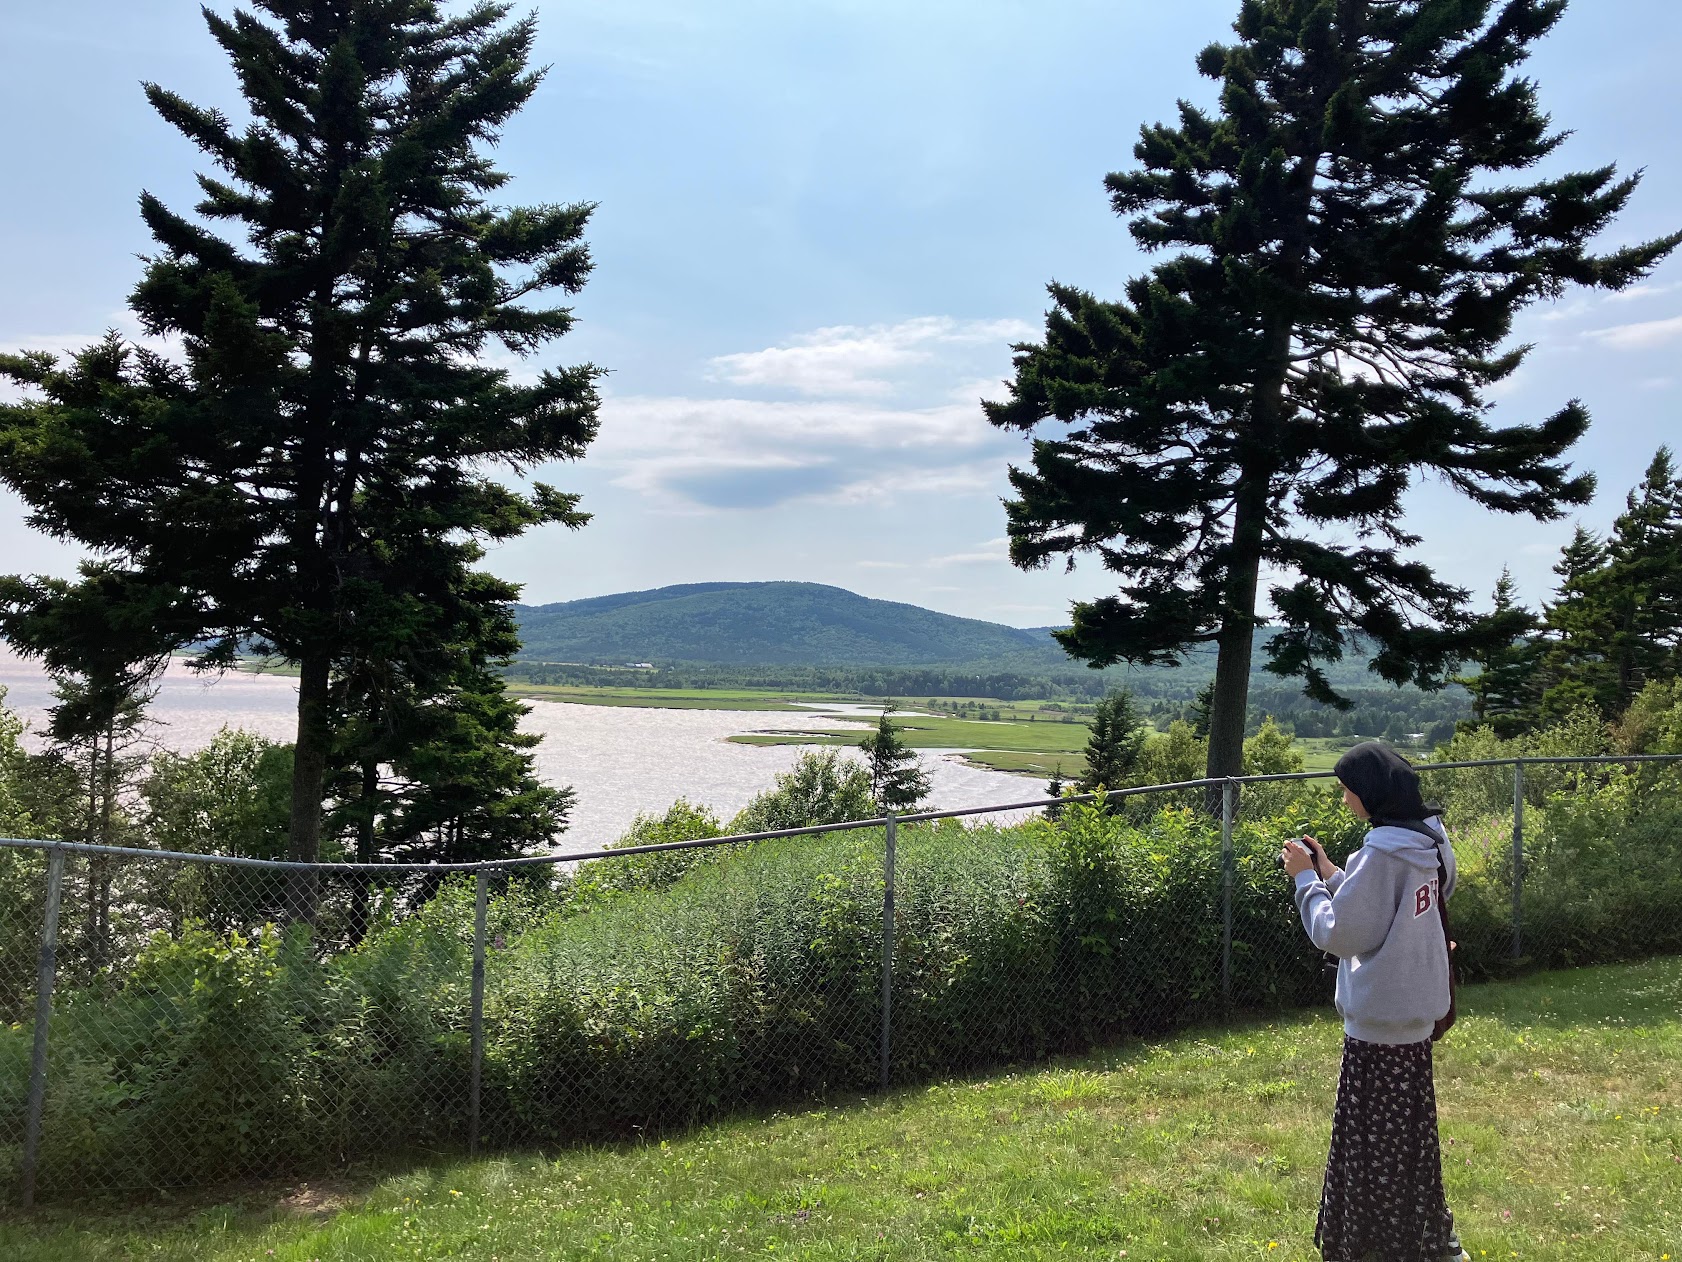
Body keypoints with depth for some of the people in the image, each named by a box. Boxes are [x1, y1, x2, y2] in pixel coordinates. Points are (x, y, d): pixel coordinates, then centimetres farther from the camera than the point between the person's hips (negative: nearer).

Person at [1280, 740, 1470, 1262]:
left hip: (1380, 1018, -9)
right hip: (1416, 1008, 9)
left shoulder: (1381, 854, -25)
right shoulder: (1427, 841, 3)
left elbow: (1338, 933, -21)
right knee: (1408, 1127, 22)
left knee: (1373, 1136, 4)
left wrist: (1307, 879, -10)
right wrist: (1330, 872, 8)